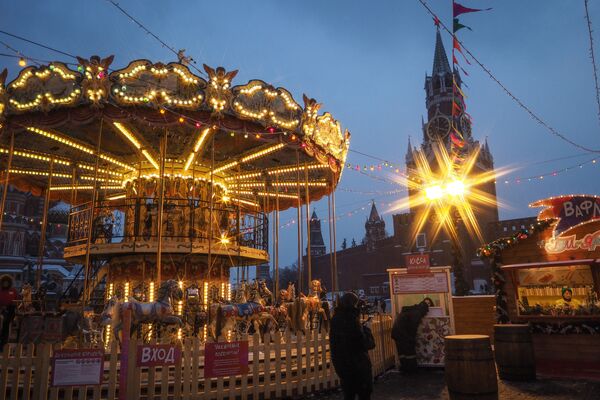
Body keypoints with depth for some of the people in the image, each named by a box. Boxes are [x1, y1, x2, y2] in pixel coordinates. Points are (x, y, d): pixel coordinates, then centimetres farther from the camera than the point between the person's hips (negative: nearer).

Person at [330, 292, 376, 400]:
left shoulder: (336, 319, 2)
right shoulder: (352, 319, -22)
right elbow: (367, 344, -22)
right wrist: (367, 328, -5)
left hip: (341, 362, 7)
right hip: (357, 363, -7)